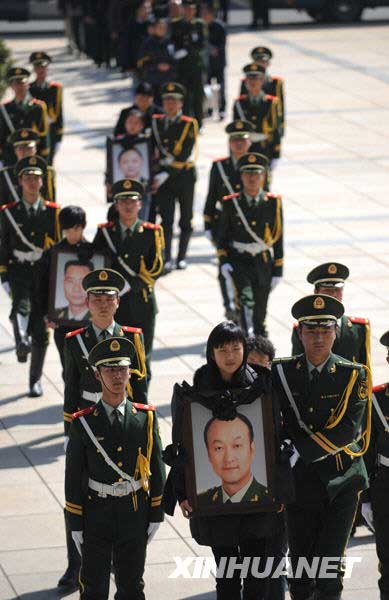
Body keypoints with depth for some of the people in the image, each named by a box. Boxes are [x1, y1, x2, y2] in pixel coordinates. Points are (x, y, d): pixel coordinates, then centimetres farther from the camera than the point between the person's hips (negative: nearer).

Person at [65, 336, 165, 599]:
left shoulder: (146, 418, -2)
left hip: (134, 515, 1)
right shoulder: (84, 423, -6)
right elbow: (73, 476, -3)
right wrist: (76, 525, -4)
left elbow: (157, 469, 4)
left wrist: (156, 516, 2)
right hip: (96, 515, -1)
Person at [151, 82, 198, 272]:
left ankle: (181, 257, 19)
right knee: (166, 219, -8)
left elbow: (184, 156, -13)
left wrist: (165, 175, -19)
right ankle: (167, 259, -9)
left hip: (184, 177, -1)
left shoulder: (189, 125, -5)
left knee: (185, 219, 8)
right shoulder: (156, 122, 5)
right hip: (163, 176, 1)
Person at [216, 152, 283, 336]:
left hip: (263, 263, 1)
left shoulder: (273, 203, 0)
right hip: (238, 261, -1)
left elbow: (278, 239, 3)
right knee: (246, 296, -28)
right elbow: (222, 236, 7)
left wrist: (277, 270, 1)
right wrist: (223, 261, -8)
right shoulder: (231, 203, -1)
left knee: (259, 313, 9)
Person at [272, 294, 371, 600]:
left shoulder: (353, 375, -4)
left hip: (340, 484, -2)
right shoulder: (282, 372, 4)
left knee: (329, 570, -8)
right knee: (300, 571, 8)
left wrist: (298, 452, -18)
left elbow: (347, 430, -14)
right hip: (299, 483, 3)